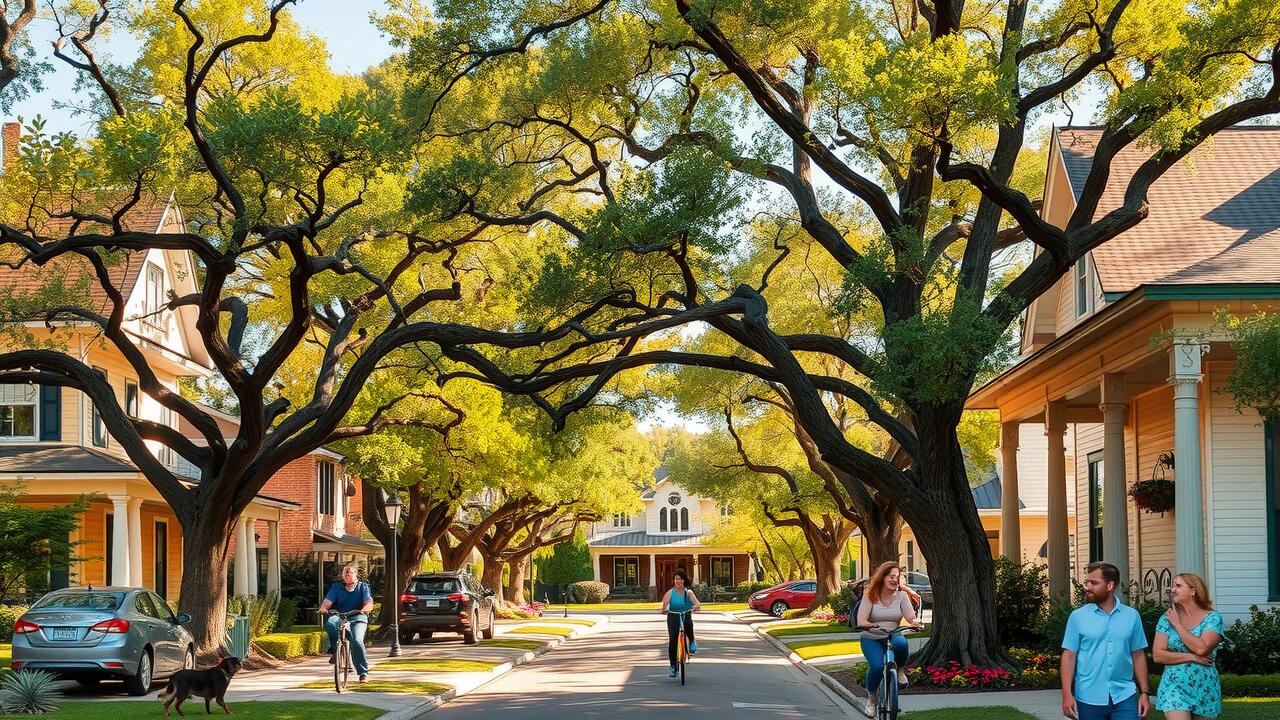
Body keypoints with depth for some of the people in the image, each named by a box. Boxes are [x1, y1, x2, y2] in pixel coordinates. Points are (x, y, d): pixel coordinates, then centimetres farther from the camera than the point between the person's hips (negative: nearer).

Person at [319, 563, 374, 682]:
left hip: (357, 619, -1)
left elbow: (369, 603, -7)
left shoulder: (363, 587, 7)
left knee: (356, 641, -28)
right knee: (330, 622, -35)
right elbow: (327, 601, -3)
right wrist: (323, 608, -26)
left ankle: (363, 672, -16)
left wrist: (364, 609, -30)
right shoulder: (337, 587, 10)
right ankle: (334, 649, -17)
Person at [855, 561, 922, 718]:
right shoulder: (870, 596, -4)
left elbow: (911, 617, -9)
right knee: (877, 666, -30)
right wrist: (871, 625, -36)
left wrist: (915, 623, -33)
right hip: (872, 639, -1)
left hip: (894, 636, 1)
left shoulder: (901, 596, 3)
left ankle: (901, 670, -5)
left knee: (901, 643, -37)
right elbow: (861, 621, -14)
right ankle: (870, 699, -3)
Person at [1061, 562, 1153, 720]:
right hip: (1088, 699, -1)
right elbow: (1069, 655, -1)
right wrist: (1067, 695, -9)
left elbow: (1138, 655, 10)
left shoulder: (1132, 616, 6)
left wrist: (1145, 692, 6)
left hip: (1124, 697, 1)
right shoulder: (1078, 617, 0)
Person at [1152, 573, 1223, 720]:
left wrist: (1177, 625, -9)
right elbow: (1158, 655, -4)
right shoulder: (1167, 619, 4)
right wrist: (1191, 657, -12)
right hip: (1175, 686, 0)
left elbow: (1201, 648, -18)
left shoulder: (1212, 618, -2)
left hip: (1204, 689, 0)